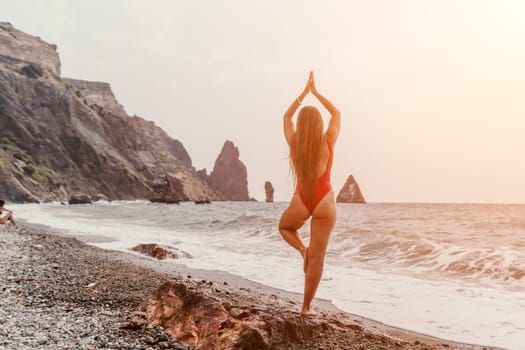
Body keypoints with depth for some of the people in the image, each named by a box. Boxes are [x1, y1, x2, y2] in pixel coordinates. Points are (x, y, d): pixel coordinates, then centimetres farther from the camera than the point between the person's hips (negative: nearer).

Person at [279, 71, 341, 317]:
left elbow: (287, 116, 15)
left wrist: (305, 91, 17)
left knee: (284, 228, 34)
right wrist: (315, 92, 13)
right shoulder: (327, 142, -7)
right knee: (318, 256, 6)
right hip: (324, 202, -1)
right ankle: (306, 307, 10)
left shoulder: (294, 142, -3)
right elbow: (336, 113, 11)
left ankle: (302, 248, 2)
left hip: (301, 201, 1)